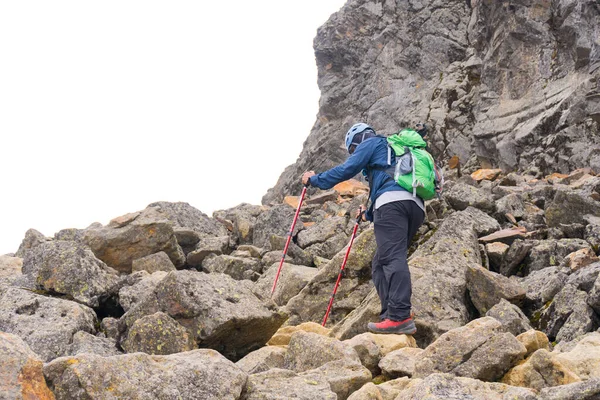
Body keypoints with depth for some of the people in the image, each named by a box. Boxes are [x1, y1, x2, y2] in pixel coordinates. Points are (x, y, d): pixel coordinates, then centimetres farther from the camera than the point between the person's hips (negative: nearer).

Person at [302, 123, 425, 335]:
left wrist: (315, 179, 17)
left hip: (392, 201, -9)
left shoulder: (371, 143, 14)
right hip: (416, 206, 9)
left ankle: (400, 316, -33)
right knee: (381, 263, 9)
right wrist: (370, 214, 54)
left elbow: (346, 169, 5)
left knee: (393, 258, -20)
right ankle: (390, 315, -6)